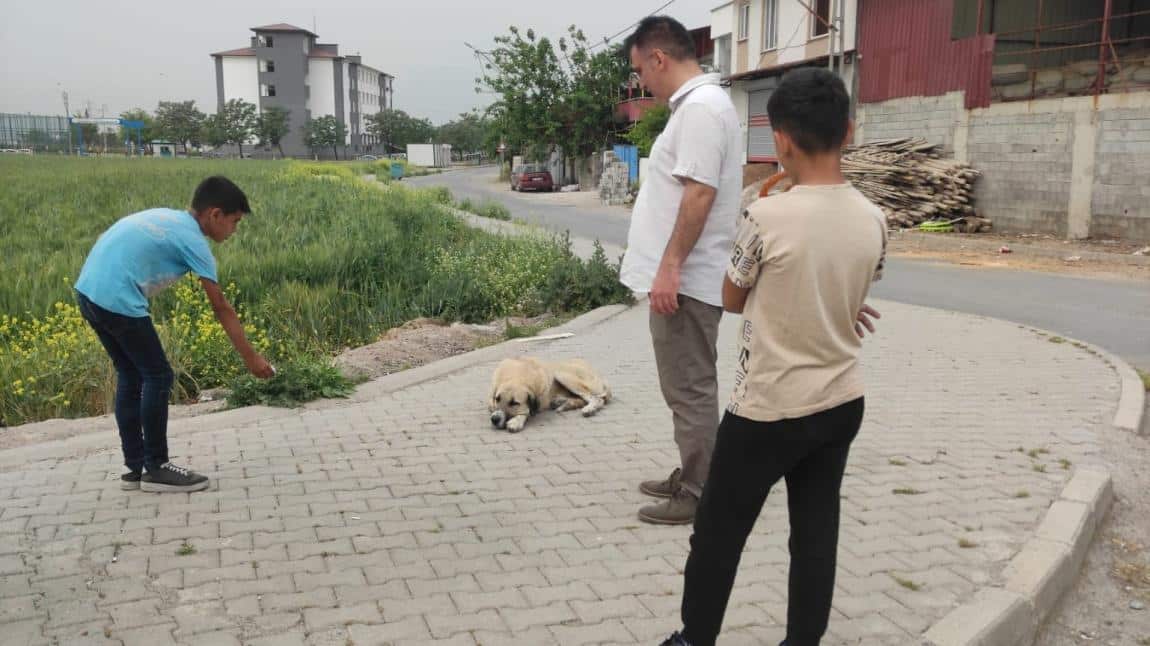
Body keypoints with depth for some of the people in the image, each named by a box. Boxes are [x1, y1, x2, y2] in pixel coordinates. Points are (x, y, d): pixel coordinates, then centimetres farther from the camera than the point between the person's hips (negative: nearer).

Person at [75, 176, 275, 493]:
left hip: (88, 292, 9)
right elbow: (222, 309, -4)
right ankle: (156, 469, 10)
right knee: (158, 377, 2)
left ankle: (134, 468, 22)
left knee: (130, 376, 16)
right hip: (117, 301, -9)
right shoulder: (193, 240, -5)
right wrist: (251, 358, 0)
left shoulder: (167, 217, 19)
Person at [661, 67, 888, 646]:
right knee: (816, 534, 16)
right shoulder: (873, 221, -3)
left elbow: (731, 300, -3)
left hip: (767, 410, -5)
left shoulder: (766, 217, -19)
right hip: (842, 404, 6)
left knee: (718, 534, 12)